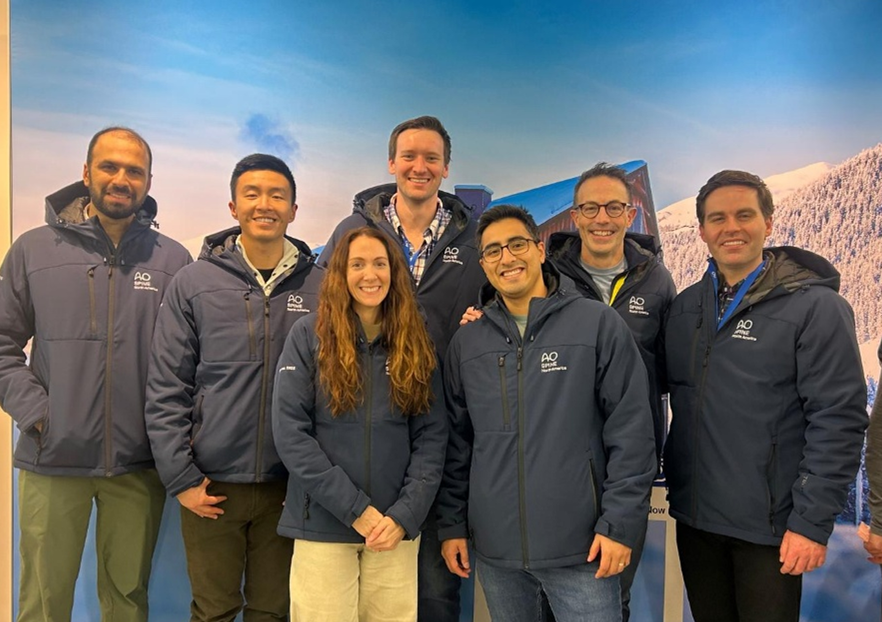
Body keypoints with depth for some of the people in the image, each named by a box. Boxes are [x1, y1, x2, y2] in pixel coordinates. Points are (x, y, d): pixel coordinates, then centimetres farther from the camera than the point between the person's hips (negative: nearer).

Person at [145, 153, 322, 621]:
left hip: (288, 486, 1)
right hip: (211, 485, -1)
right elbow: (166, 392, -2)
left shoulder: (319, 286, -1)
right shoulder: (193, 284, -3)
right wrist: (181, 478, -5)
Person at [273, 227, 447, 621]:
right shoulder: (308, 336, -2)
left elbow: (432, 438, 2)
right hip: (323, 525, -2)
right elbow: (290, 432, -9)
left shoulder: (416, 345, 5)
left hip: (397, 526, 2)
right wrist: (355, 509, -13)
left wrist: (404, 515, -10)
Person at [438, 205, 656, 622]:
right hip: (494, 549, 4)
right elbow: (456, 442, 10)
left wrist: (620, 523, -9)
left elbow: (631, 432, -6)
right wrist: (452, 523, 8)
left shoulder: (599, 325, -5)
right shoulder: (466, 342, 6)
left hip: (580, 549, -3)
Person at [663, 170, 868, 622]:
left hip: (770, 527, -4)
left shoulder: (815, 307, -10)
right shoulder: (684, 308, 6)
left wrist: (813, 521, -14)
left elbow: (838, 422, -12)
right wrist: (674, 485, 4)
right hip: (694, 518, 5)